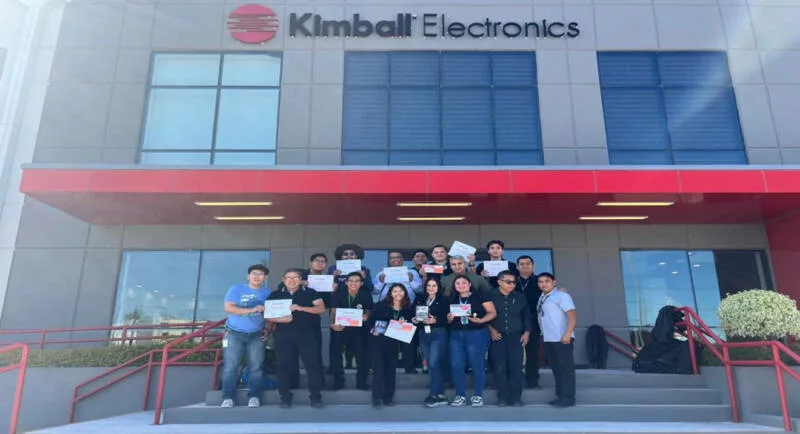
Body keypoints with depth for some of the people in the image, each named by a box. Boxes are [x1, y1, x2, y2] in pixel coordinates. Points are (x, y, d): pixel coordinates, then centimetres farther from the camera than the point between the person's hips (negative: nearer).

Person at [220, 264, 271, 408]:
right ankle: (228, 397, 4)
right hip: (234, 333, -2)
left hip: (256, 335, 2)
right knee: (230, 366, -4)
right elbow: (228, 308, -14)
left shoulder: (268, 293, 5)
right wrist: (252, 310, -20)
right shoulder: (236, 289, -4)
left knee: (256, 367, 0)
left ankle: (254, 396, 8)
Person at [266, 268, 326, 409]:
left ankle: (316, 397, 4)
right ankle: (285, 397, 13)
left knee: (313, 364, -4)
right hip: (284, 335, 1)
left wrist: (300, 308, -18)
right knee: (284, 365, 2)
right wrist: (280, 319, -15)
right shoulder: (275, 295, 11)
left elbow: (321, 308, -5)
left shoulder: (310, 293, 7)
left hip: (307, 334, -1)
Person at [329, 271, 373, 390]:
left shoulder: (366, 295, -8)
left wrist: (366, 317, -22)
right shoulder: (338, 294, -11)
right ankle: (338, 381, 15)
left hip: (358, 328, 1)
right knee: (336, 352, -1)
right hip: (340, 327, 0)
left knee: (361, 353, -2)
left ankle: (361, 382, 14)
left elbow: (368, 311, 2)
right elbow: (333, 311, -14)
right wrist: (333, 324, -34)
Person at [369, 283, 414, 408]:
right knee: (378, 367, -4)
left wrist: (403, 323, -15)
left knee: (391, 368, 7)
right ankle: (377, 397, 1)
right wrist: (374, 329, -18)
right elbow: (372, 318, -6)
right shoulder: (382, 305, -6)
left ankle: (388, 397, 18)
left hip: (393, 341, 3)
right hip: (379, 339, -3)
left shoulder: (407, 308, 1)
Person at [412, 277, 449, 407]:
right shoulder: (419, 300, 12)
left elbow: (447, 319, -7)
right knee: (431, 365, 8)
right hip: (423, 335, 5)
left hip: (438, 334, -5)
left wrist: (435, 321, -21)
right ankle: (440, 395, 17)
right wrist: (413, 320, -11)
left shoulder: (443, 301, 0)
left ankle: (434, 394, -4)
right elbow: (413, 315, 10)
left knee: (433, 364, -13)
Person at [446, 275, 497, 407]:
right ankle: (460, 395, 15)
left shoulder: (480, 295, -1)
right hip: (456, 335, 4)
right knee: (456, 365, 1)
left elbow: (492, 312, -6)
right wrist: (449, 318, -4)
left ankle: (478, 395, 15)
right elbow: (449, 319, 19)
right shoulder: (453, 299, 13)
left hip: (477, 334, -4)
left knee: (477, 365, 1)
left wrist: (480, 320, -21)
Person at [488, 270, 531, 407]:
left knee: (516, 368, -2)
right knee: (500, 368, -1)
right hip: (498, 337, -2)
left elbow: (527, 315, 15)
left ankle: (516, 397, 8)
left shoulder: (520, 297, 10)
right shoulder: (491, 296, 0)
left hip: (516, 337, 2)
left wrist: (527, 332, 6)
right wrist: (491, 330, -6)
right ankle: (503, 397, 9)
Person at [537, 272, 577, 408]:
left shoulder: (561, 296, -8)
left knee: (566, 368, -2)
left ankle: (567, 398, 1)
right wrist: (542, 335, 10)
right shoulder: (541, 298, 14)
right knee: (556, 368, 13)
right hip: (548, 339, 8)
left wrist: (567, 334, -23)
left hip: (561, 338, -8)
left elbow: (572, 316, -14)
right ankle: (560, 396, 21)